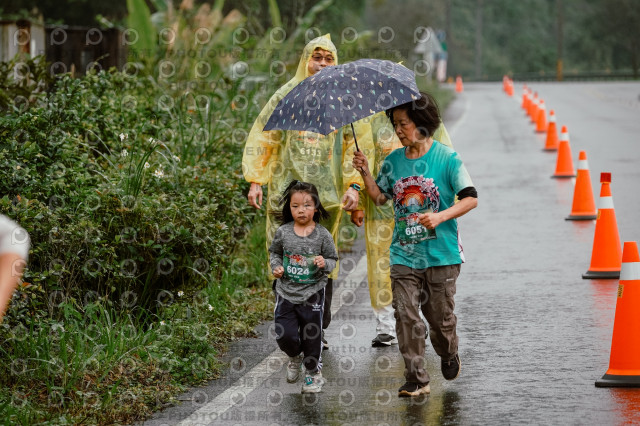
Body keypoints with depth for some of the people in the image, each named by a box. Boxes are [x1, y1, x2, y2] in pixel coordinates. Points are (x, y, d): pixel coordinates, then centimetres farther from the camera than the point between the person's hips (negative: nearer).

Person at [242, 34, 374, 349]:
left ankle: (318, 330, 9)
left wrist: (354, 184, -8)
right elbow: (261, 137, 9)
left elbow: (360, 145, 5)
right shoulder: (287, 95, 8)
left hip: (327, 193, 0)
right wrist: (255, 180, 0)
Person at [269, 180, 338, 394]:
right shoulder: (283, 232, -2)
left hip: (312, 293, -1)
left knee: (312, 335, 7)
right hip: (286, 292, 1)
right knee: (285, 335, -4)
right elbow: (274, 252, 15)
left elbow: (332, 260, 1)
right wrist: (276, 267, -3)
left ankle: (314, 372, 27)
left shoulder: (322, 235, -7)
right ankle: (294, 358, 29)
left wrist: (324, 264, -20)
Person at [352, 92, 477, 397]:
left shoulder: (447, 159, -6)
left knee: (440, 316, 5)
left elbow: (470, 199, -9)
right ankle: (416, 380, -4)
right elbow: (380, 197, 16)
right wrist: (366, 173, 0)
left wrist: (440, 217, -21)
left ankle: (449, 355, 36)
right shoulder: (393, 161, 8)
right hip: (404, 254, 3)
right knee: (406, 315, -7)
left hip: (441, 254, -3)